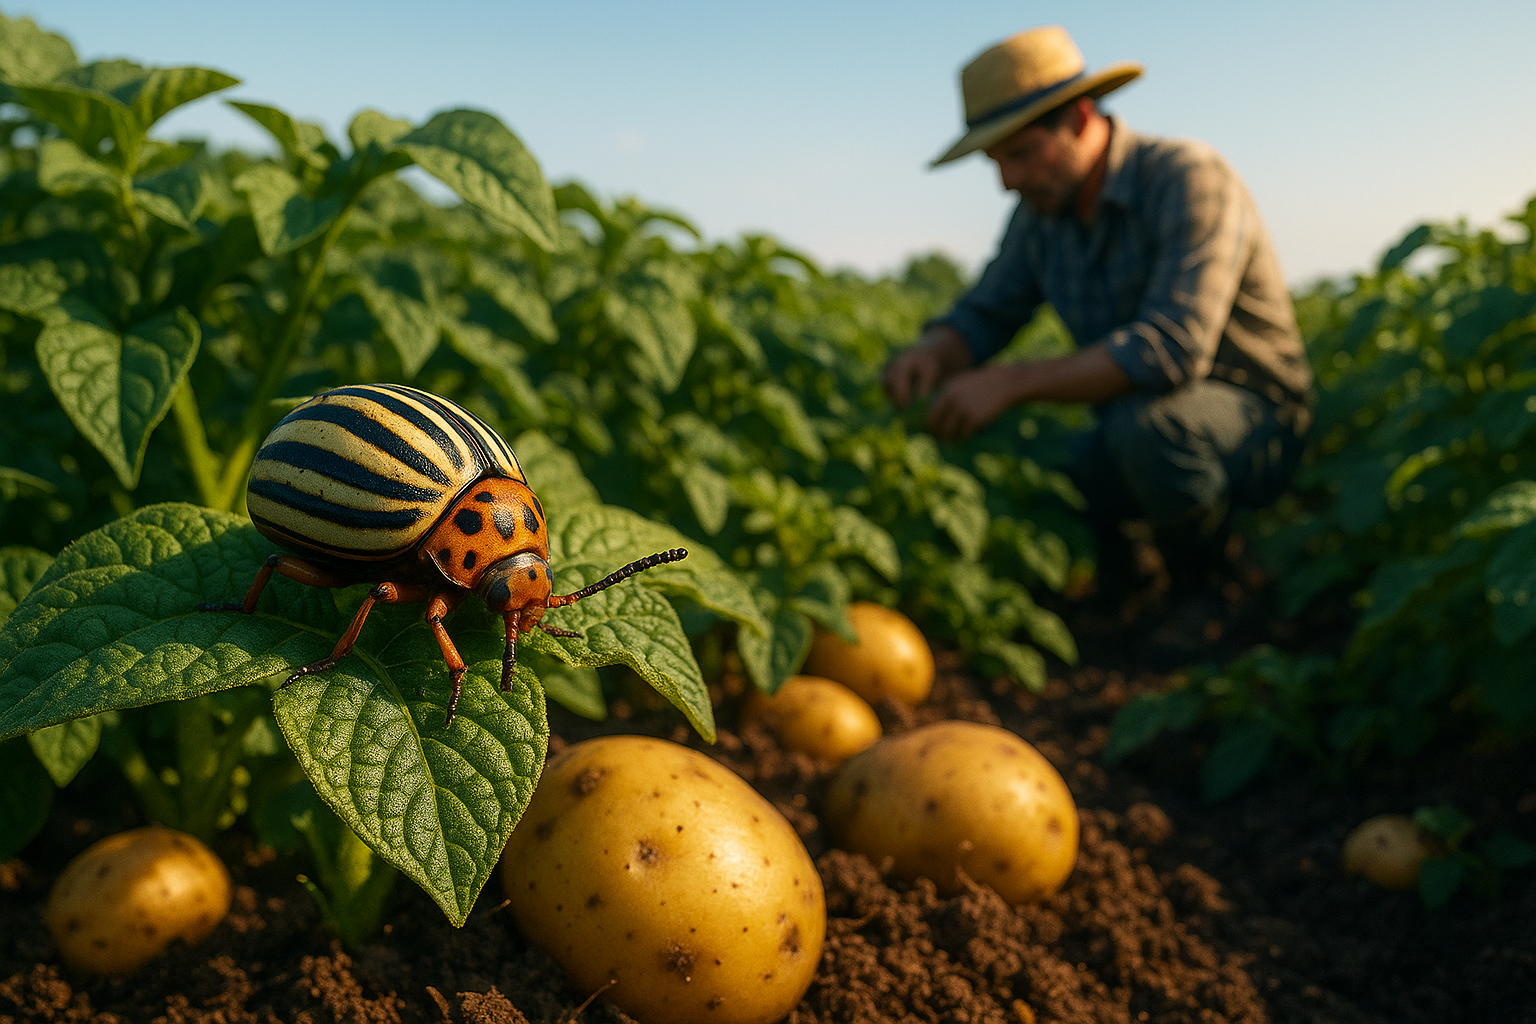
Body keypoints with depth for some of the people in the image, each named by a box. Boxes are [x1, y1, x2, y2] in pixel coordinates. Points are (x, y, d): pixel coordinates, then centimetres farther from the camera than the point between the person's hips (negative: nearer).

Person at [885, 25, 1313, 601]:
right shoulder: (1043, 210, -2)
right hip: (1137, 440, 7)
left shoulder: (1188, 179, -23)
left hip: (1256, 424, -7)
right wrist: (931, 354, -21)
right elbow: (984, 316, 4)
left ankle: (1210, 596, -10)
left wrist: (1010, 383, -37)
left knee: (1141, 420, -36)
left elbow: (1173, 347, -36)